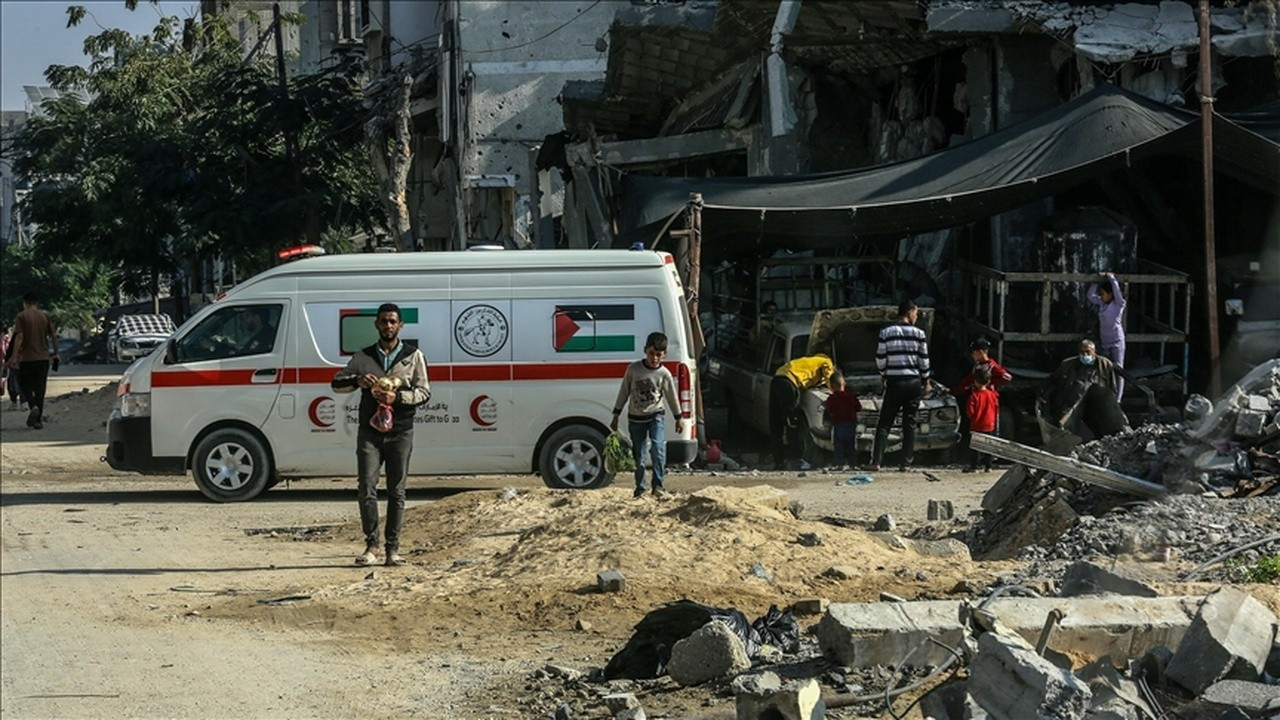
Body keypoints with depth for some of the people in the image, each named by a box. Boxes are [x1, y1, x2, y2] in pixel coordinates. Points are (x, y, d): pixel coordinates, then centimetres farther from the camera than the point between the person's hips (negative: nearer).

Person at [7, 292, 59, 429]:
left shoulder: (21, 316, -5)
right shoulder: (45, 316, 5)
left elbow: (19, 337, -13)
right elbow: (53, 335, 5)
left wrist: (14, 357, -13)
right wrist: (56, 353, 16)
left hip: (26, 358, -3)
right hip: (43, 357, 3)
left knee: (26, 386, 8)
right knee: (40, 389, 7)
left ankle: (33, 406, -20)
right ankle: (38, 419, 5)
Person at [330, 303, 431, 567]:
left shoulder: (413, 356, 8)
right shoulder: (363, 357, 12)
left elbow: (424, 392, 3)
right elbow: (337, 383, 10)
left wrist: (397, 397, -15)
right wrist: (357, 380, -12)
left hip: (400, 433, -1)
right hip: (369, 432, 1)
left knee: (396, 492, 1)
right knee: (367, 489, -8)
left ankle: (393, 548, 4)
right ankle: (371, 546, -4)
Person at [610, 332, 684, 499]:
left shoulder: (664, 374, -7)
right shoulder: (633, 369, -7)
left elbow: (671, 397, 7)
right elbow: (624, 392, 2)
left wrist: (679, 418, 16)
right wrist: (616, 416, 5)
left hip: (655, 416, -1)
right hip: (635, 418, 1)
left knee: (658, 446, -22)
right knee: (638, 456, 4)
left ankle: (658, 486, -21)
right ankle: (640, 489, 16)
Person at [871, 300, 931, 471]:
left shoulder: (886, 333, -3)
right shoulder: (918, 334, -3)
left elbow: (880, 359, -1)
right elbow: (924, 361, 2)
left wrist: (884, 376, 18)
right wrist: (926, 382, 14)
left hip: (894, 382, 0)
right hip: (914, 382, 0)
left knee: (884, 423, 4)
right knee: (910, 423, 9)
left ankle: (876, 461, -4)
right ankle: (906, 462, 7)